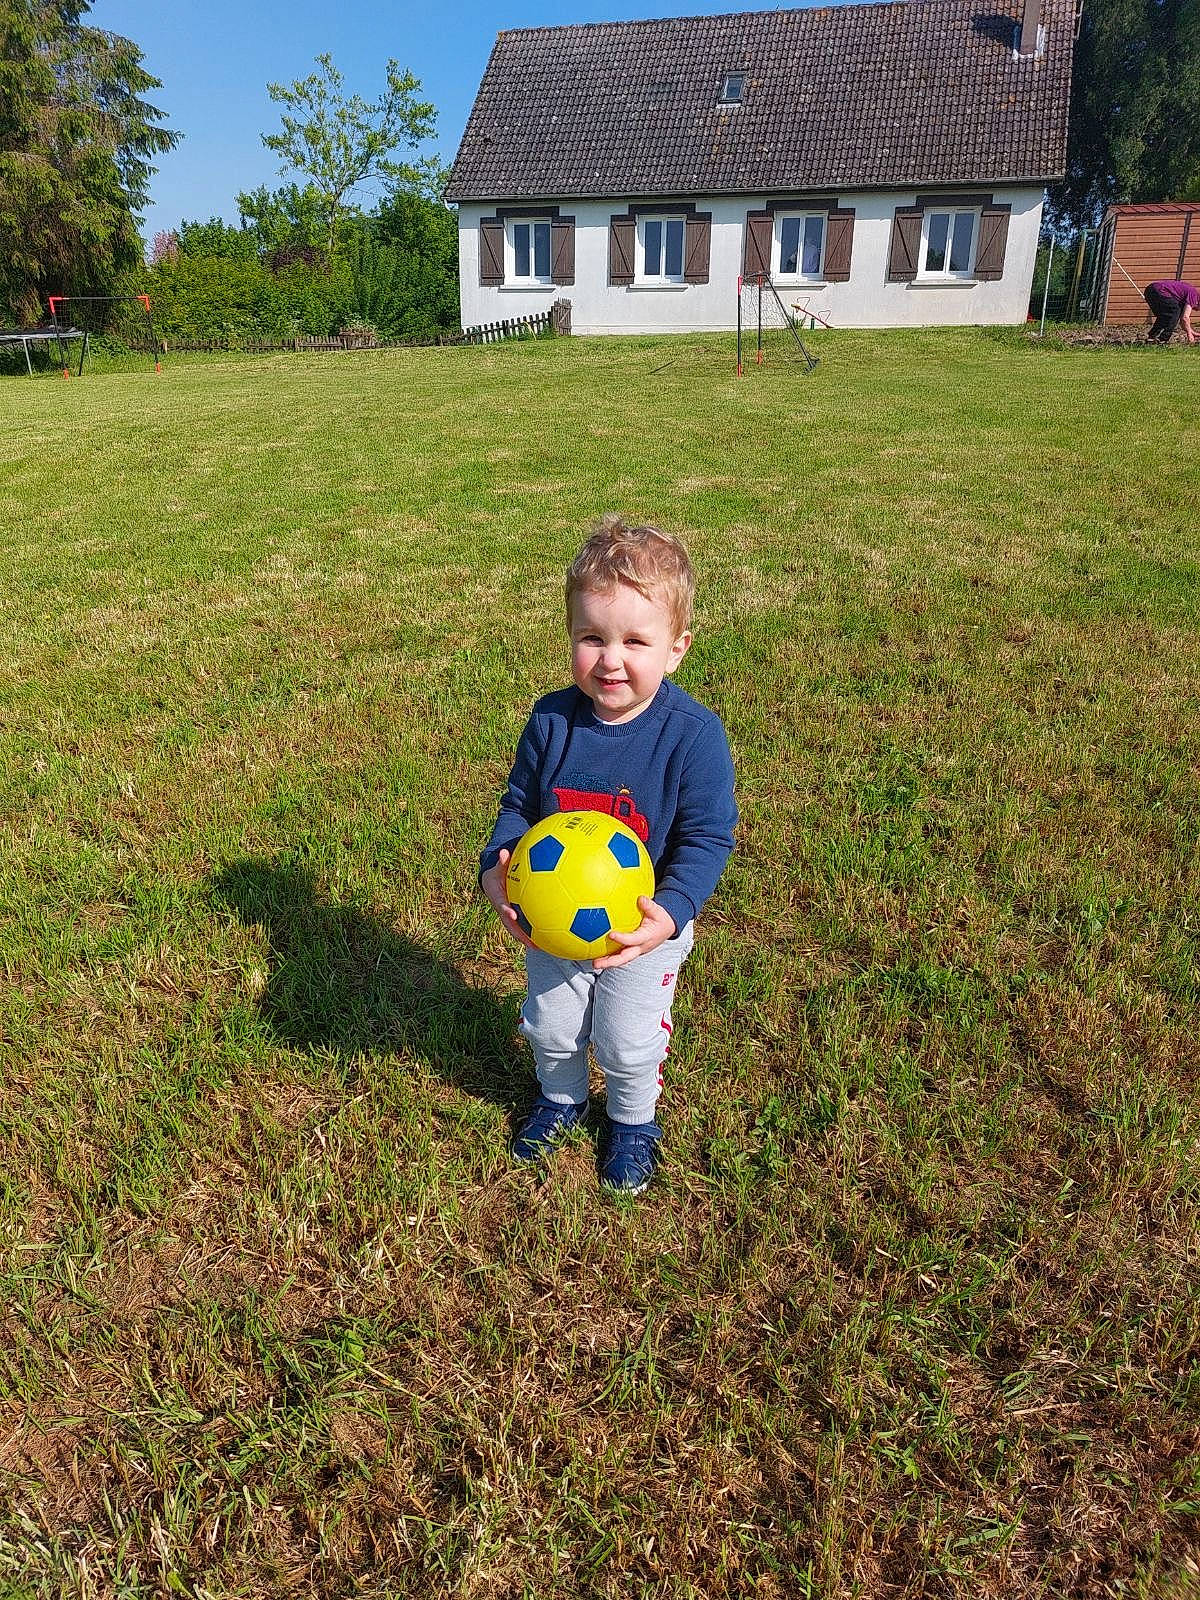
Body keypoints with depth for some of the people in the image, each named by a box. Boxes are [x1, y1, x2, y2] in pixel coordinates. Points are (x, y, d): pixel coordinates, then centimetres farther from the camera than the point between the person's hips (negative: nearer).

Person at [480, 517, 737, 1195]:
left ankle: (634, 1121, 46)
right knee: (550, 1026, 21)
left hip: (645, 924, -3)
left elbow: (708, 838, -20)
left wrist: (669, 913, -34)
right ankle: (561, 1098, 53)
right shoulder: (552, 720, -15)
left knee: (628, 1041, 14)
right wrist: (498, 869, -22)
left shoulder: (694, 734, -25)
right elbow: (519, 805, -4)